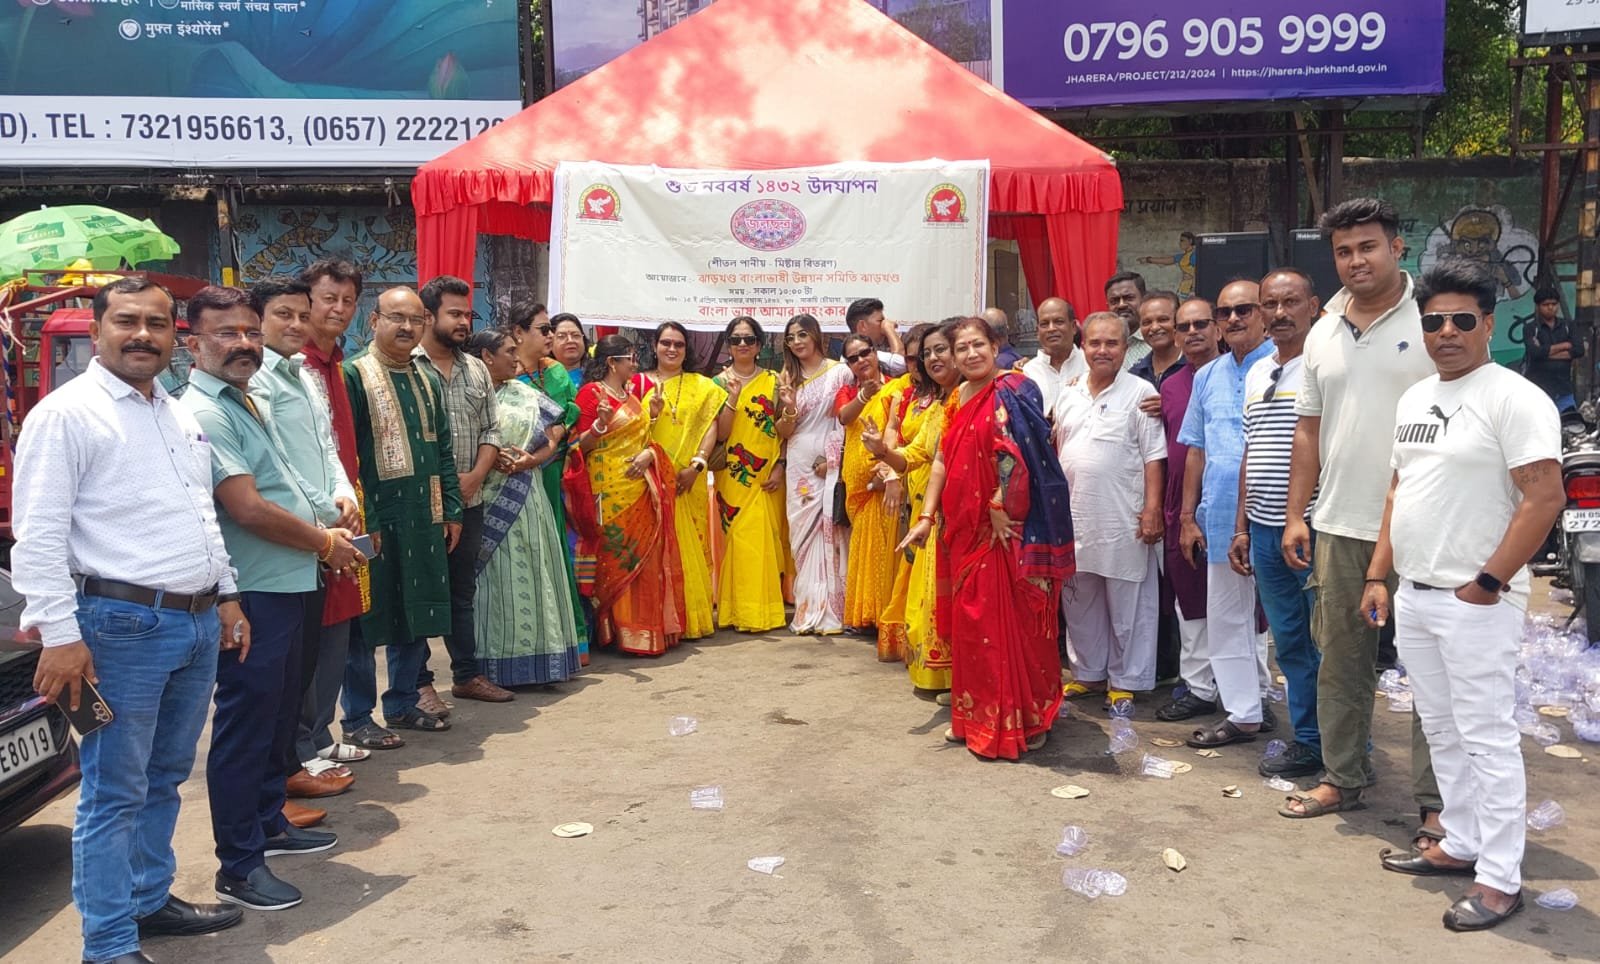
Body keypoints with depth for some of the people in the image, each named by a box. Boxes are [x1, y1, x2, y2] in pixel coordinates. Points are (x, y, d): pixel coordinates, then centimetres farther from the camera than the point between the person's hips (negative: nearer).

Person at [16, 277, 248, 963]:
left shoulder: (180, 416, 15)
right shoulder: (66, 413, -9)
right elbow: (38, 535, -14)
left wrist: (227, 596, 19)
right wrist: (58, 636, -18)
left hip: (199, 624, 8)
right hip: (124, 626, -7)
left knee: (164, 779, 18)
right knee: (115, 792, 1)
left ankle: (150, 899, 34)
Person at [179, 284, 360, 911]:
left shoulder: (253, 404, 13)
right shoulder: (203, 415, -17)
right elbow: (248, 509, -22)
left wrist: (325, 534, 6)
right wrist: (326, 545, -10)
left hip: (288, 586, 10)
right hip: (251, 594, -10)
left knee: (279, 714, 20)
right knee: (244, 725, -1)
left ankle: (269, 824, 35)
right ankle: (238, 867, 10)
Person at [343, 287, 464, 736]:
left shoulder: (428, 381, 14)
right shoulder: (353, 376, -7)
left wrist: (452, 511, 11)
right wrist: (362, 519, -16)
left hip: (424, 520, 7)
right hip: (376, 519, -6)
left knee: (416, 614, 13)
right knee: (367, 617, 2)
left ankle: (402, 703, 28)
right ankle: (357, 718, 14)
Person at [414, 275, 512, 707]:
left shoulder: (476, 370, 12)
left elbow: (491, 429, 12)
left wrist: (475, 476, -4)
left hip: (469, 502, 6)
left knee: (463, 592, 15)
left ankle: (467, 674, 26)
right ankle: (419, 683, 14)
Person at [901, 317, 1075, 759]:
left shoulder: (1011, 393, -10)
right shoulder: (957, 399, 12)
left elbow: (1015, 458, -18)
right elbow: (943, 460, 13)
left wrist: (1000, 511, -17)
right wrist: (927, 517, 7)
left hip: (1005, 529, -7)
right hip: (964, 528, 8)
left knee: (1010, 623, -1)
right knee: (969, 620, 13)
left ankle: (1019, 719, 12)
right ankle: (974, 716, 26)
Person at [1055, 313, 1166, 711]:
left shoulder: (1140, 392, -4)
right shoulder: (1068, 394, 11)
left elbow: (1154, 457, -8)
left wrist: (1152, 508, -13)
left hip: (1122, 520, -5)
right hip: (1074, 517, 5)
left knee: (1126, 606, 4)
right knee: (1079, 601, 14)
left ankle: (1125, 681, 17)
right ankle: (1088, 673, 28)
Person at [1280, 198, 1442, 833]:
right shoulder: (1323, 334, 11)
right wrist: (1295, 515, 10)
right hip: (1339, 526, 5)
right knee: (1340, 659, 13)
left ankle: (1435, 802, 15)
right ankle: (1342, 778, 28)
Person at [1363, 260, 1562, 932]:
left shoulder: (1514, 398, -12)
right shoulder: (1414, 399, 12)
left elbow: (1544, 497, -18)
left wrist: (1487, 583, -17)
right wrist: (1378, 576, 14)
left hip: (1473, 601, -8)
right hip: (1413, 596, 8)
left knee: (1486, 737, 0)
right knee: (1442, 733, 17)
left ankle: (1499, 878, 10)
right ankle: (1461, 845, 30)